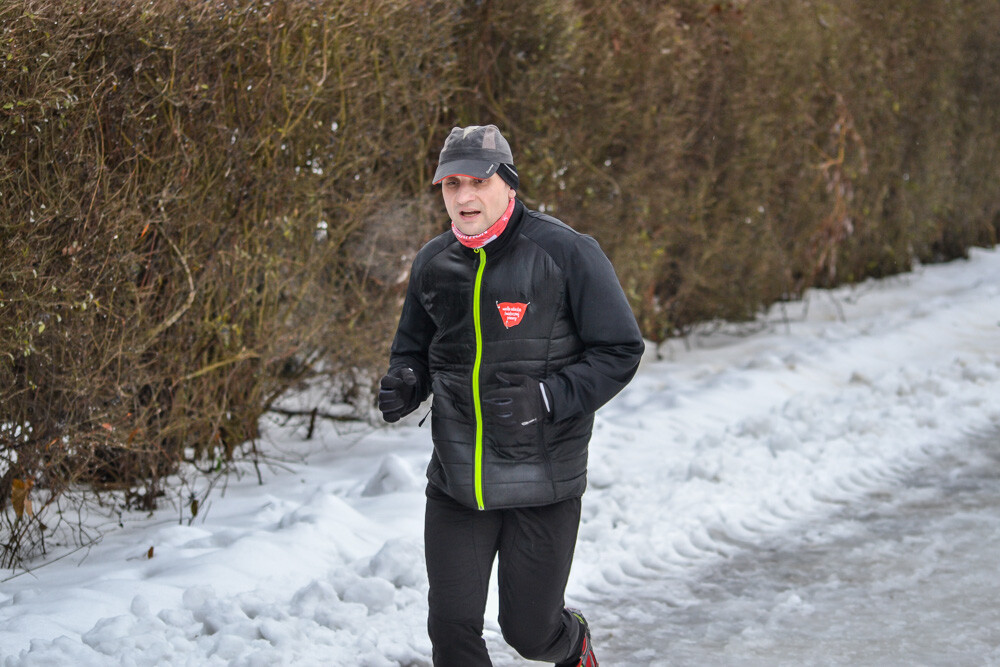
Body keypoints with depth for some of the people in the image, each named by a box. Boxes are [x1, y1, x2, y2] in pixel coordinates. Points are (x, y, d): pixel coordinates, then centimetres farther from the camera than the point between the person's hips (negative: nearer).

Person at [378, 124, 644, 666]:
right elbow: (413, 348, 18)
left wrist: (546, 398, -22)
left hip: (542, 482, -3)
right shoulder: (433, 263, 4)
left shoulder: (565, 253, -11)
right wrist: (405, 385, -6)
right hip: (455, 481, 4)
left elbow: (619, 352, -9)